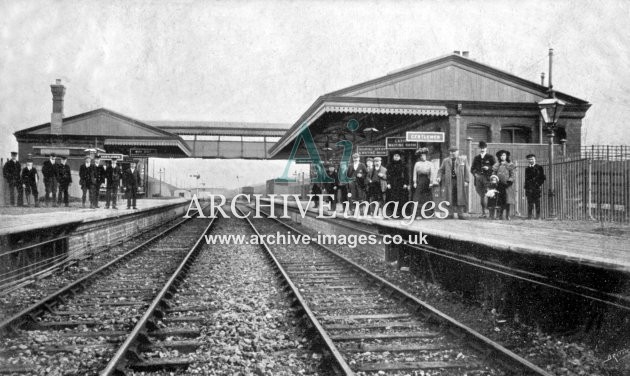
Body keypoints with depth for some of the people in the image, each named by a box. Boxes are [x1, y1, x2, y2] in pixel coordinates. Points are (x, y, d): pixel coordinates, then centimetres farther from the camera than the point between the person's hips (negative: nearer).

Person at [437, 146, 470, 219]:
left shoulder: (463, 159, 9)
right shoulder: (446, 161, 13)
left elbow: (466, 170, 5)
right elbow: (441, 170, 14)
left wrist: (466, 180, -4)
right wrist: (439, 177, -5)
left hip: (460, 182, -1)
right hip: (449, 181, 1)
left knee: (460, 197, -1)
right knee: (450, 198, -1)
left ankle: (460, 214, 3)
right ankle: (450, 213, 4)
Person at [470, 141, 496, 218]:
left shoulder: (490, 157, 6)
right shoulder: (476, 158, 16)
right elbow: (472, 169, 17)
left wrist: (488, 168, -14)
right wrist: (475, 173, -2)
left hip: (487, 179, -4)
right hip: (478, 179, 4)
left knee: (486, 195, -14)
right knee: (481, 196, 7)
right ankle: (483, 212, 16)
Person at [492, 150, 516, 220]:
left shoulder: (510, 165, 7)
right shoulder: (497, 166, 13)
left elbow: (512, 175, 2)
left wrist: (510, 180, -15)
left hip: (508, 185, -1)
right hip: (499, 185, 1)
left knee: (508, 201, -4)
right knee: (501, 202, -3)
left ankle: (507, 216, 1)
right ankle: (500, 215, 1)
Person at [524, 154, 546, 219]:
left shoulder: (539, 167, 7)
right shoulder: (527, 168, 16)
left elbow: (543, 178, 5)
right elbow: (526, 178, 14)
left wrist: (539, 184, -7)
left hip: (537, 187, -2)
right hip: (529, 188, 2)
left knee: (537, 203, -4)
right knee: (530, 203, -2)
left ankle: (538, 217, -3)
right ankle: (529, 217, -1)